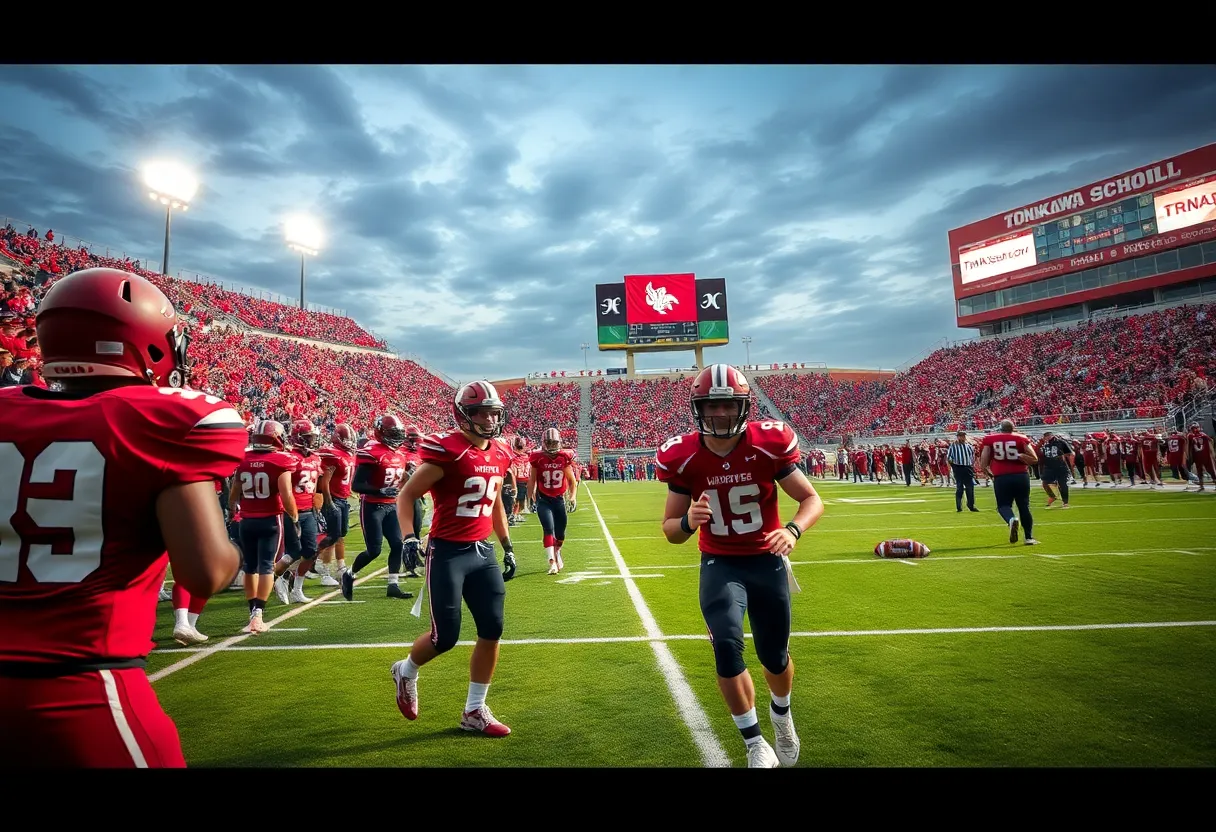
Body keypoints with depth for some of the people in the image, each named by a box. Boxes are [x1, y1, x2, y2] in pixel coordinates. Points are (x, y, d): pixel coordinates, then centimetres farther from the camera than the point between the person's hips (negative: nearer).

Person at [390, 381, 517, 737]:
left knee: (492, 630, 4)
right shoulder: (447, 451, -15)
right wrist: (408, 537, -22)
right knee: (445, 637, 0)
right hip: (447, 553, -6)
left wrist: (507, 547, 18)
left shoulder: (499, 454, 7)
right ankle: (406, 671, 34)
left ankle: (475, 711, 22)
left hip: (482, 551, 7)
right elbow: (406, 495, -10)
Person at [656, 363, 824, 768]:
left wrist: (793, 529, -30)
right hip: (720, 564, 0)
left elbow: (812, 499, -9)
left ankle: (782, 714, 48)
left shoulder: (769, 444, -17)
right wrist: (688, 522, -30)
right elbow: (670, 530, -6)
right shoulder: (684, 457, -15)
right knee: (726, 646, -18)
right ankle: (755, 743, 7)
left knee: (774, 656, 12)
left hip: (767, 560, 0)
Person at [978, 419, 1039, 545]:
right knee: (1024, 506, 14)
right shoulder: (1021, 438, 6)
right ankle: (1029, 537, 17)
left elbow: (983, 463, 2)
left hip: (1001, 478, -1)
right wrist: (1020, 456, 10)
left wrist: (989, 474, 18)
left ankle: (1011, 519, -22)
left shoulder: (989, 439, 4)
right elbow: (1034, 459, 0)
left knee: (1003, 505, 12)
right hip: (1021, 476, 1)